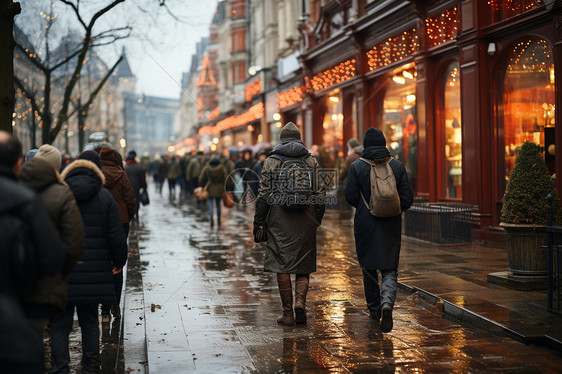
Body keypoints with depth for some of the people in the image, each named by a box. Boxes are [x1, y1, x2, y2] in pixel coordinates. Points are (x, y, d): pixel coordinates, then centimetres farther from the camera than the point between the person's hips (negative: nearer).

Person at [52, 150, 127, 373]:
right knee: (90, 323, 14)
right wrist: (119, 261, 13)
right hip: (93, 274, 1)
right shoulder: (104, 197, -1)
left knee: (60, 325, 6)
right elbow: (116, 235, -2)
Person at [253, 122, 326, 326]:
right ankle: (300, 300, -11)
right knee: (303, 265, 11)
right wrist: (317, 219, 13)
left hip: (279, 217, -1)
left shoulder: (271, 161, 1)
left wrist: (258, 221, 5)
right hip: (305, 217, 2)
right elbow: (320, 193, 4)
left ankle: (288, 313, 5)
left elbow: (264, 194, -2)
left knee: (282, 265, 4)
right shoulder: (312, 160, 6)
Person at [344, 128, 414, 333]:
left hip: (366, 225, -1)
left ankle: (374, 311, 22)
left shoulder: (357, 166, -6)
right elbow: (408, 198, -1)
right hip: (391, 226, 1)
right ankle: (387, 303, -20)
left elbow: (351, 197, -5)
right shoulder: (397, 166, 0)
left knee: (369, 268, 13)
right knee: (390, 269, 5)